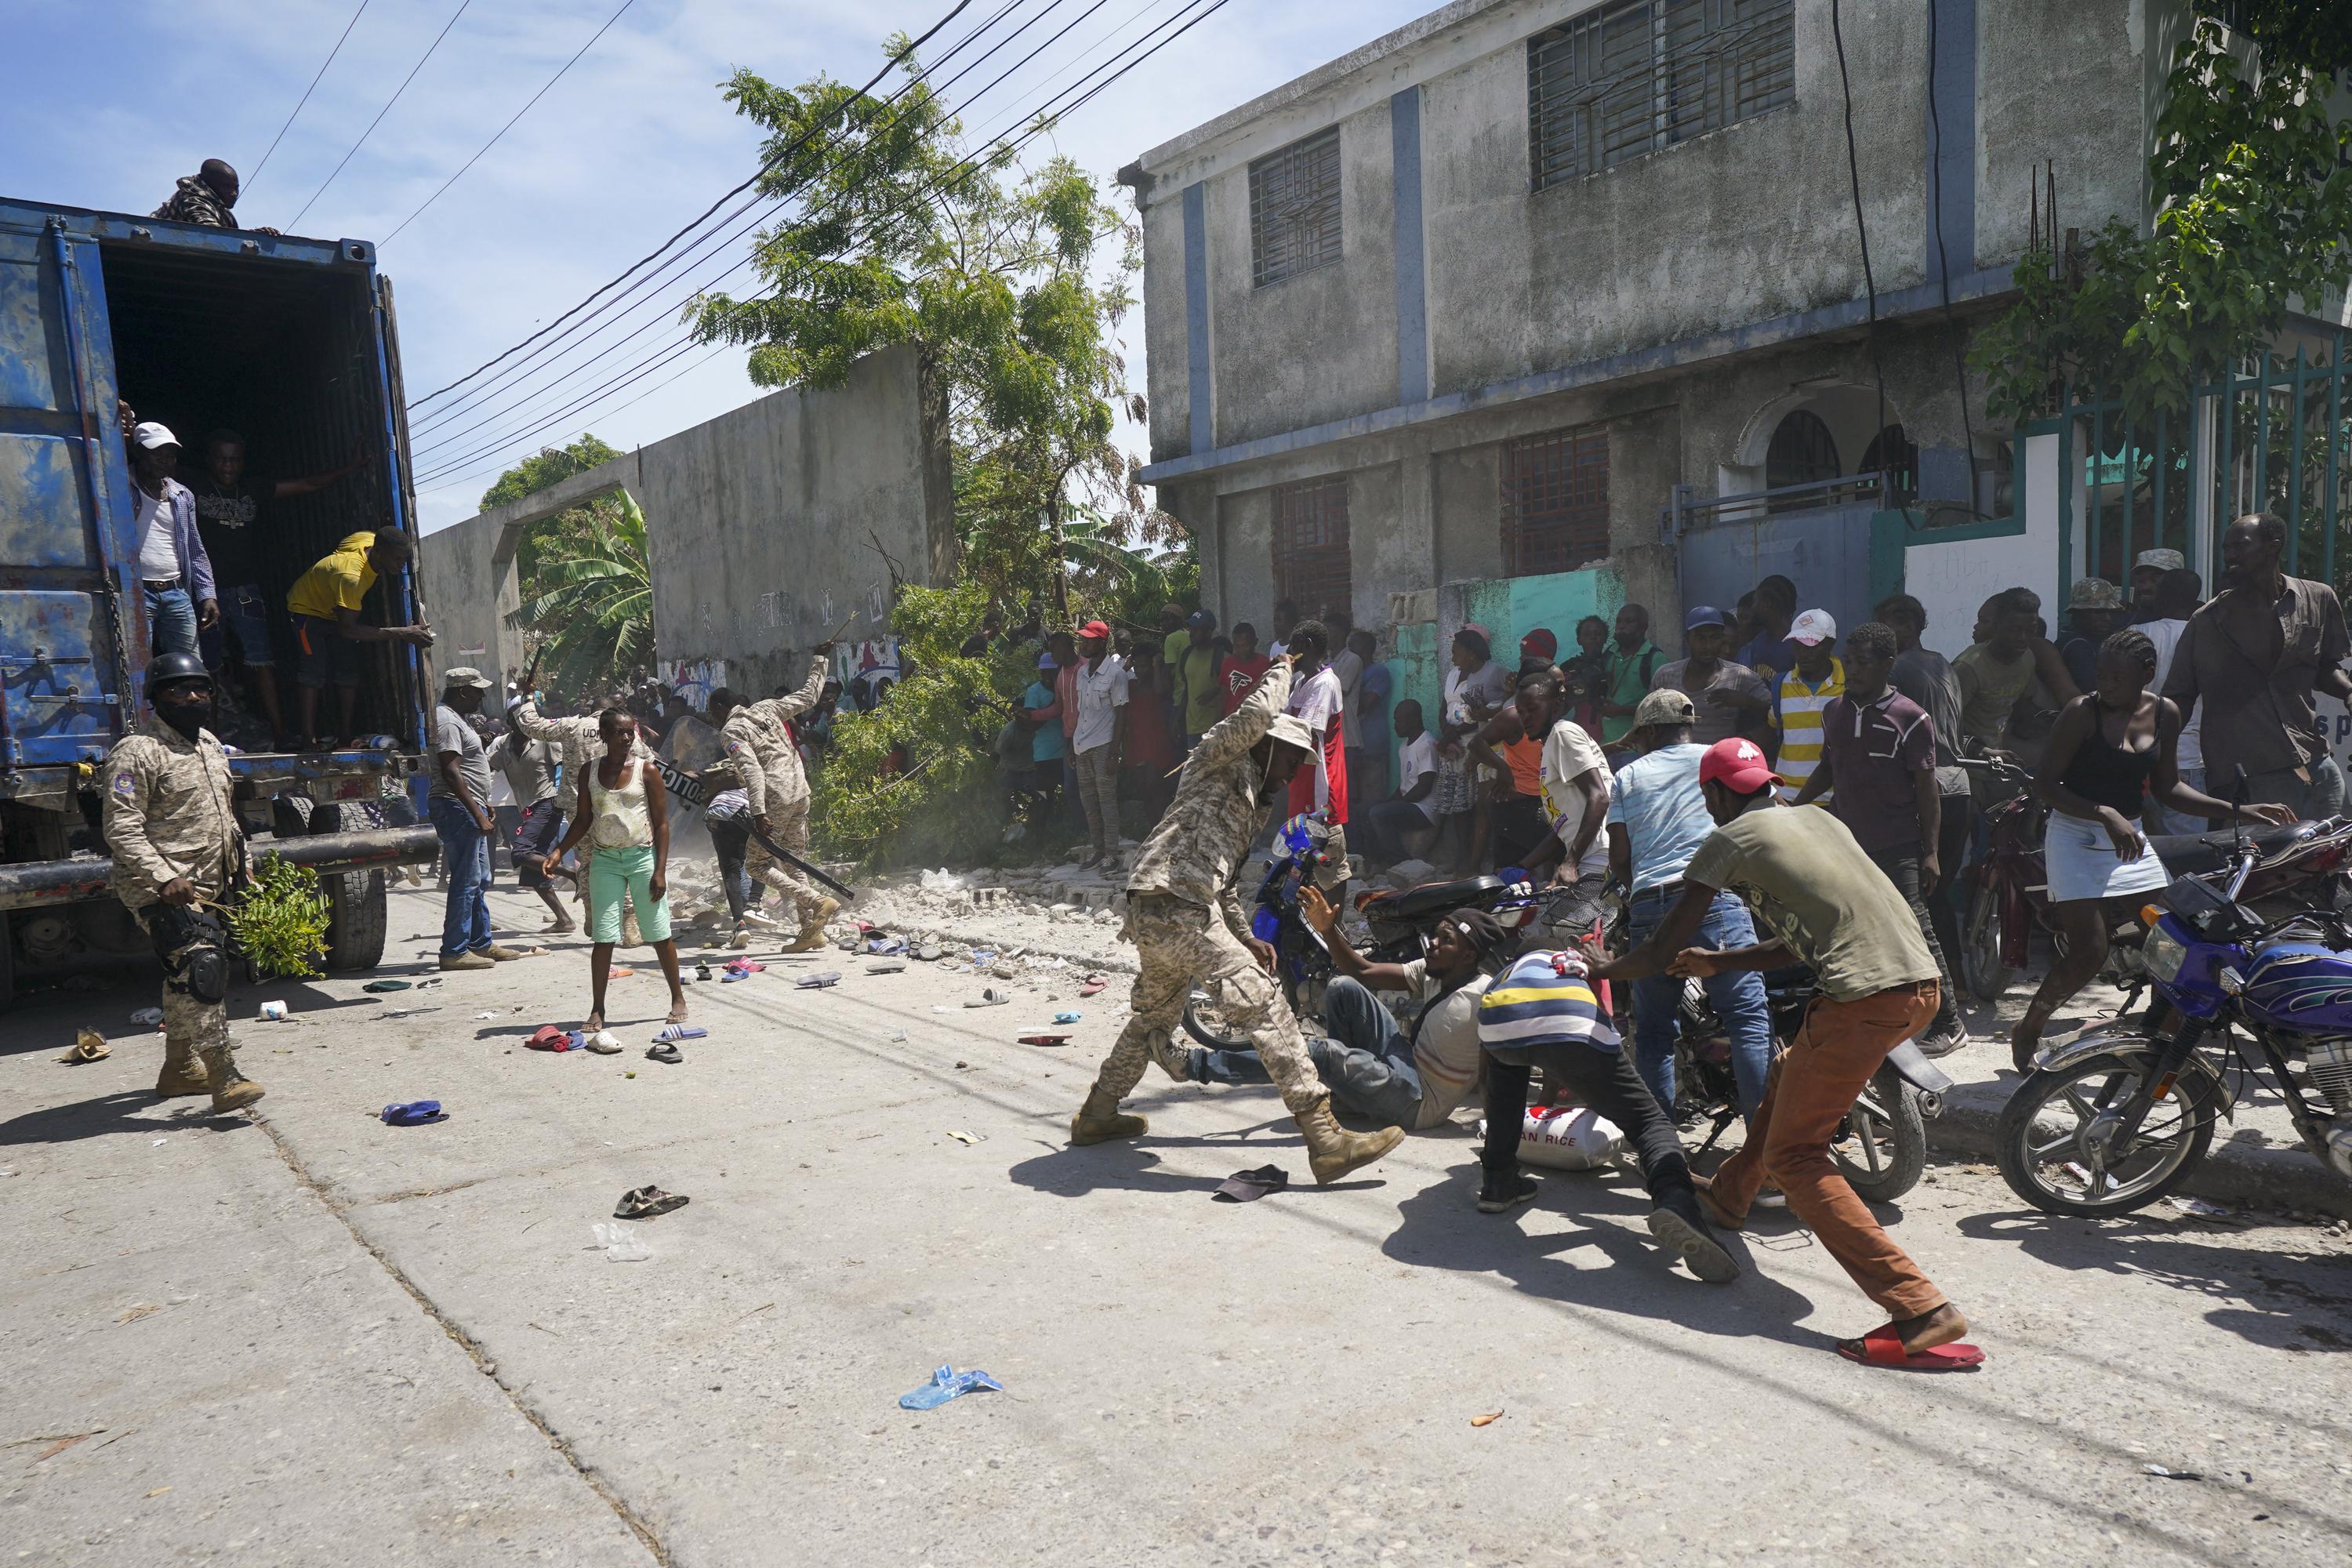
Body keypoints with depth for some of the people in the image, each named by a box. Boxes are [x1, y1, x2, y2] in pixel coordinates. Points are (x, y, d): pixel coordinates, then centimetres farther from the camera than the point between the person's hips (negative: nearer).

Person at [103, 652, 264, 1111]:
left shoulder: (210, 745, 15)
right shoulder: (138, 753, -12)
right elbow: (122, 831, -19)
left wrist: (237, 863, 21)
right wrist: (164, 878, -27)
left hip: (206, 887, 9)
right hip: (161, 890, -9)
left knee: (185, 976, 17)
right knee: (200, 967, -20)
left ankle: (178, 1069, 30)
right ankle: (224, 1078, -23)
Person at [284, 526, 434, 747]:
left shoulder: (372, 539, -22)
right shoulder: (351, 576, -44)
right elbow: (347, 629, -45)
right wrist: (404, 634, -51)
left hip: (335, 611, 8)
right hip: (307, 608, -8)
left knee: (348, 670, -1)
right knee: (314, 672, -16)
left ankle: (347, 731, 5)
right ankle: (309, 740, -15)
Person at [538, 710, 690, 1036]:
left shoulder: (646, 770, -3)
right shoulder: (589, 773, 6)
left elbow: (661, 823, -3)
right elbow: (583, 820, 12)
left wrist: (660, 870, -9)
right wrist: (558, 852, -3)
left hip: (642, 856, -2)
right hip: (604, 859, 2)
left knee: (659, 933, 3)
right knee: (603, 937, 1)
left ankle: (678, 999, 17)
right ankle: (597, 1009, 9)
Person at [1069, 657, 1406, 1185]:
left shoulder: (1249, 803, 30)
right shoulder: (1222, 761, 4)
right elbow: (1255, 717, -17)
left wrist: (1247, 937, 27)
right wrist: (1281, 671, 1)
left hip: (1152, 911, 10)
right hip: (1175, 907, -10)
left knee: (1156, 1012, 27)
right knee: (1263, 1005, -15)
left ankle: (1098, 1115, 42)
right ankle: (1324, 1137, -19)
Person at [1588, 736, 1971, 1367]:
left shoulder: (1728, 841, 3)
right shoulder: (1818, 818, 24)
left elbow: (1658, 953, 5)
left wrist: (1600, 971, 23)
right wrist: (1717, 961, 40)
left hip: (1863, 997, -9)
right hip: (1921, 983, 9)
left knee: (1793, 1156, 0)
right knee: (1788, 1078, 29)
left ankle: (1920, 1309, -8)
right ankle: (1729, 1194, 50)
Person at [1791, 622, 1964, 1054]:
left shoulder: (1911, 718, -7)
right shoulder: (1834, 711, 9)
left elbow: (1927, 787, -6)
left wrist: (1931, 852, -10)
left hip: (1897, 849, -5)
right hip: (1845, 843, 6)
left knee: (1915, 932, -6)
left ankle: (1949, 1022, 4)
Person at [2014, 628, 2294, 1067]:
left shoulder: (2164, 715, 5)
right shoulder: (2082, 712, -12)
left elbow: (2166, 788, 15)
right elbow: (2046, 785, -14)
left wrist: (2238, 811, 9)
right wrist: (2106, 815, -24)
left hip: (2130, 838, 6)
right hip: (2076, 838, -6)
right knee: (2089, 953, -12)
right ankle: (2027, 1031, 8)